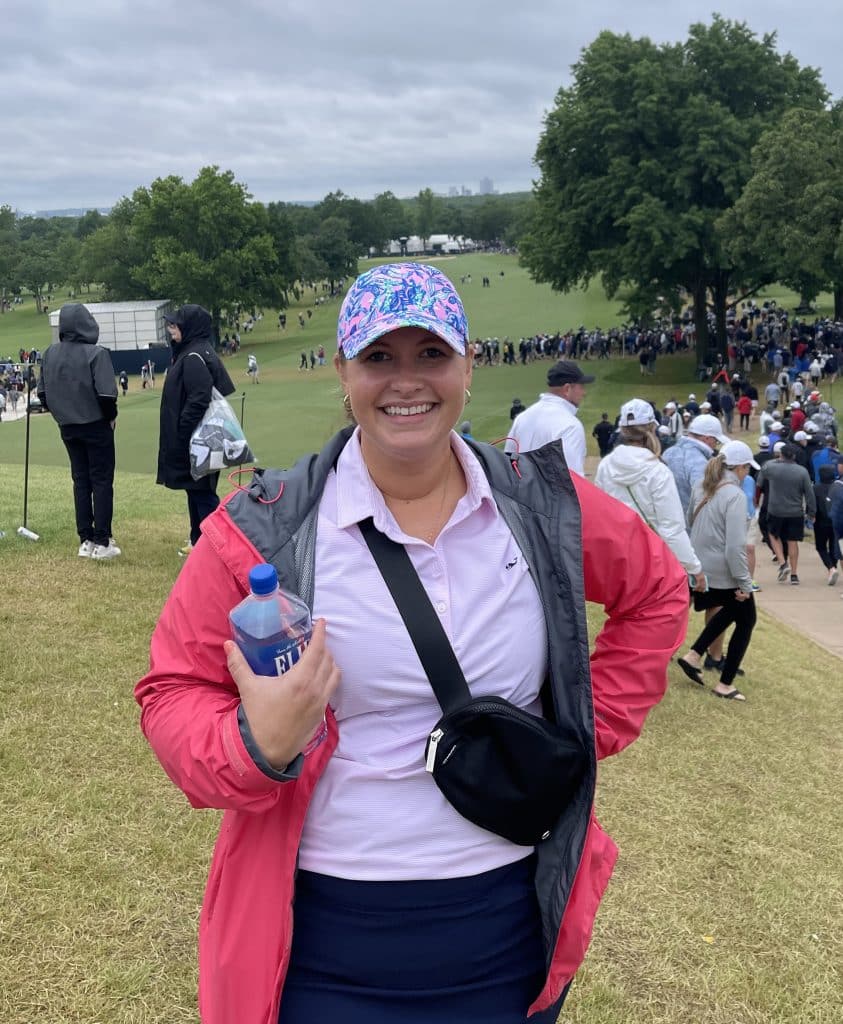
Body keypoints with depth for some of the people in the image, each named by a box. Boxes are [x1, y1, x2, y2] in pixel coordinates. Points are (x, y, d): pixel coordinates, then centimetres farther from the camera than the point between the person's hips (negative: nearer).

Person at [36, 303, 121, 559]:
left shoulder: (50, 354, 0)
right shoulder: (96, 353, -18)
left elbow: (42, 391, 4)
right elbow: (106, 393, -23)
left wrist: (60, 412, 16)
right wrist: (111, 415, -5)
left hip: (67, 428, 5)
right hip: (96, 426, -5)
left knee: (80, 481, 13)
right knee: (101, 481, 3)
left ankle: (86, 540, 15)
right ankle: (102, 542, 3)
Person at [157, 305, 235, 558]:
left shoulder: (194, 357, -18)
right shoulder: (191, 352, 13)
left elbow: (198, 401, -25)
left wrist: (184, 434, -21)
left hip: (195, 439, -10)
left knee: (201, 491, -4)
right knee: (196, 490, 16)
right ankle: (198, 541, 26)